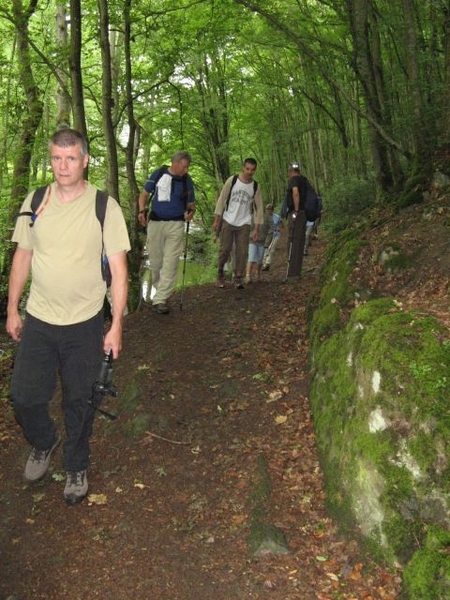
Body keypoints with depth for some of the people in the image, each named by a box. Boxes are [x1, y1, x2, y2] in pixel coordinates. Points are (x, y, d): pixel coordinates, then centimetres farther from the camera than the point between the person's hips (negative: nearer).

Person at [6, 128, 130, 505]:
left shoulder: (105, 206, -9)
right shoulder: (35, 202, 1)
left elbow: (118, 269, -8)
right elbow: (22, 257, 9)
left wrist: (116, 326, -11)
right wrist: (12, 310, 10)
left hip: (84, 324, -2)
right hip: (38, 320, 3)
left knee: (80, 403, 10)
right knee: (24, 397, 8)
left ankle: (77, 467, 34)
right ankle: (44, 443, 41)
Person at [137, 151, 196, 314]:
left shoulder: (187, 180, 3)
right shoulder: (158, 174, 0)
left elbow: (191, 203, 11)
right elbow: (145, 193, 8)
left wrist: (191, 211, -12)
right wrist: (142, 211, -9)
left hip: (176, 225, 0)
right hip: (155, 222, 1)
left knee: (170, 262, -10)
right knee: (155, 261, 9)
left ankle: (160, 300, -10)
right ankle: (158, 288, 33)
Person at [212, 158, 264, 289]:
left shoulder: (255, 187, 0)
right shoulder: (232, 180, -5)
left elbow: (259, 207, 4)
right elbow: (222, 200, -2)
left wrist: (256, 229, -1)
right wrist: (216, 220, -5)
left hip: (244, 224, 1)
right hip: (228, 221, -1)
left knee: (242, 252, -3)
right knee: (225, 249, 0)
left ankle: (238, 278, 7)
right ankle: (220, 272, 22)